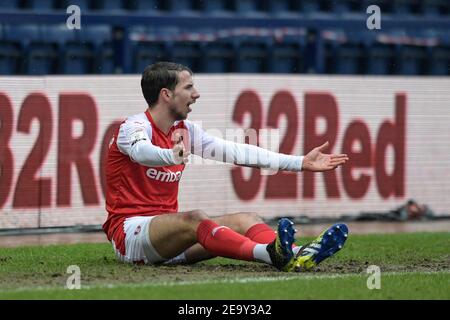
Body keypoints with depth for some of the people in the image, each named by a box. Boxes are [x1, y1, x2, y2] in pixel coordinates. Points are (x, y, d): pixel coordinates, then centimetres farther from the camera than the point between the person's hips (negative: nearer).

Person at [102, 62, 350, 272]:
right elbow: (141, 151, -35)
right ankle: (270, 254, -57)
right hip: (128, 231, -8)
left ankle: (299, 256, -39)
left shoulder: (184, 131, 12)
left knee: (245, 220, -11)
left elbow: (237, 153, 11)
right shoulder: (135, 126, -10)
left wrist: (300, 163, 6)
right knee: (195, 219, -34)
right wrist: (173, 156, -58)